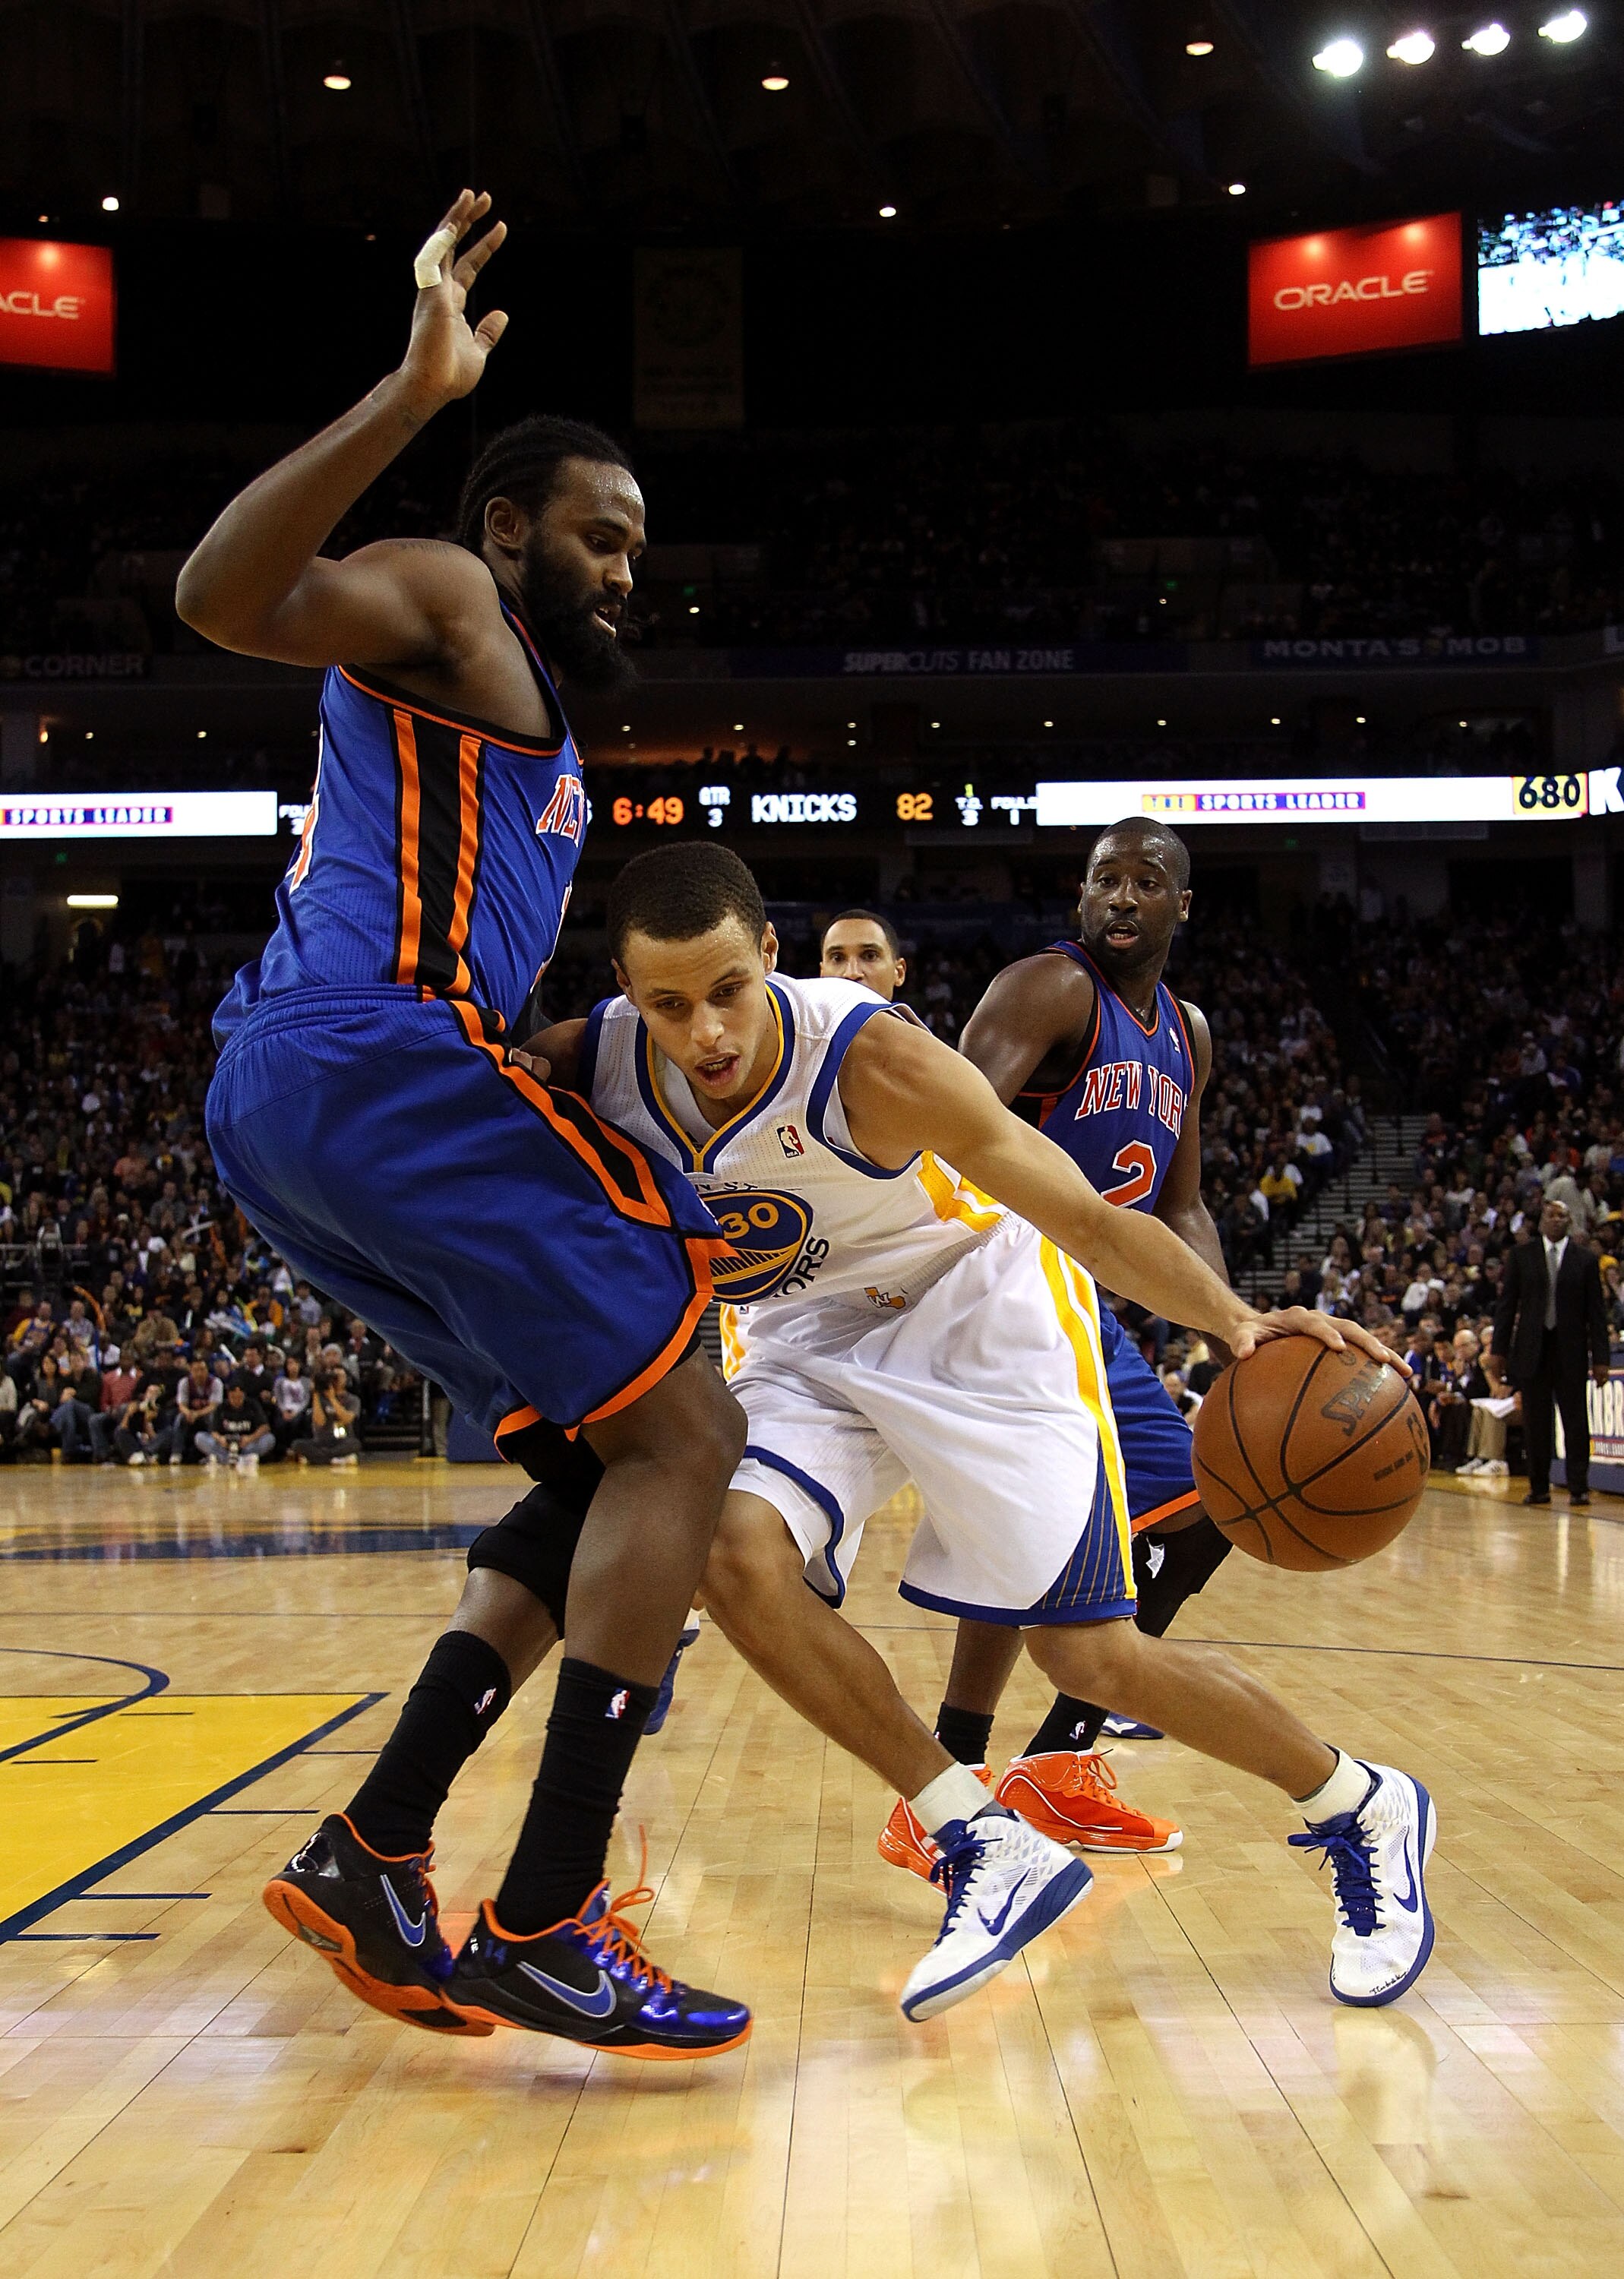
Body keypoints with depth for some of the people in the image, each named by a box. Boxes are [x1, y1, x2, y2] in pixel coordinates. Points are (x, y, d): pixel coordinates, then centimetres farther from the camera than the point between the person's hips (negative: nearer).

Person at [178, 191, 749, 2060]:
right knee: (683, 1434, -9)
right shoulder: (444, 602, 4)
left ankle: (374, 1854, 6)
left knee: (614, 1462, 12)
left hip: (279, 1118, 10)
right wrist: (416, 394, -24)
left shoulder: (521, 710, 32)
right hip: (380, 1061, -10)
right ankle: (545, 1925, -13)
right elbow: (223, 596, -18)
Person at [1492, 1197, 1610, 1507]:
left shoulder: (1585, 1259, 4)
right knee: (1536, 1421, 3)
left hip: (1571, 1349, -1)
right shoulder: (1521, 1254, 6)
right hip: (1532, 1348, 1)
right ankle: (1539, 1487, 10)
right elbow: (1507, 1304, 6)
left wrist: (1601, 1358, -2)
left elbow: (1597, 1312, 3)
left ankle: (1579, 1487, 5)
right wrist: (1500, 1349, 0)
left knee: (1576, 1420, 0)